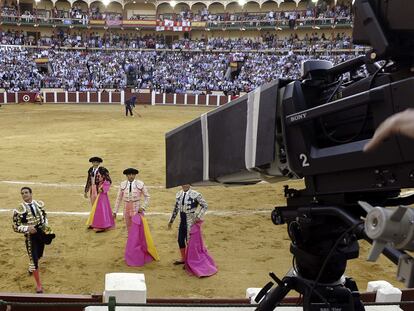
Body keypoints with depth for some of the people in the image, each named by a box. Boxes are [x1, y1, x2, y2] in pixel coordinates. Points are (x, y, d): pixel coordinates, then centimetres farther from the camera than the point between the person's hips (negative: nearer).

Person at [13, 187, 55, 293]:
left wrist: (46, 225, 1)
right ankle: (38, 284, 8)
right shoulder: (19, 210, -15)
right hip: (30, 236, -5)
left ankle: (32, 267, 58)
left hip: (41, 233, 5)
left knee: (38, 255, 23)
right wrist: (27, 228, -27)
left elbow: (44, 216, 18)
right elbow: (16, 227, -12)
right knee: (33, 259, -4)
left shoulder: (39, 204, 1)